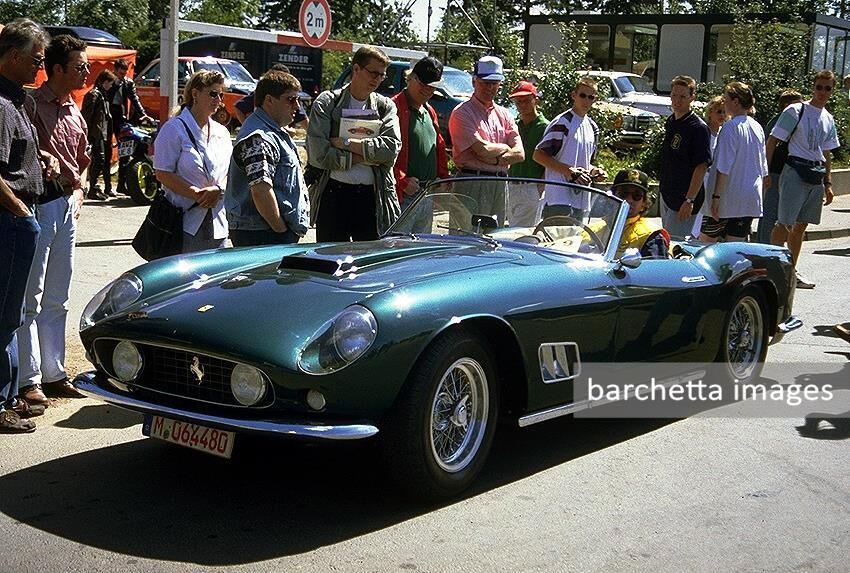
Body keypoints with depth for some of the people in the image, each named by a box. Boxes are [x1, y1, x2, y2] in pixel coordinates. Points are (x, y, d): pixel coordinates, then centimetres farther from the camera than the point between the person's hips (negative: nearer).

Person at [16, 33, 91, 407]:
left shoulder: (74, 113, 14)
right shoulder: (31, 106, -11)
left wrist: (77, 192, 13)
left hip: (66, 207, 9)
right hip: (39, 205, -8)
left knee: (57, 299, 14)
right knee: (30, 298, -3)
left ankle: (53, 373, 23)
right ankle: (28, 380, 2)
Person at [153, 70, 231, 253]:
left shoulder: (222, 132, 16)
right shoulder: (174, 129, -4)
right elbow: (163, 174, -9)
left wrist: (218, 190, -9)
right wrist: (197, 194, -17)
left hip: (217, 223, 6)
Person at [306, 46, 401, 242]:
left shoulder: (386, 107, 10)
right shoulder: (327, 103, 2)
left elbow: (392, 148, -7)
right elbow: (318, 155, -10)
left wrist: (346, 143, -11)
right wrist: (367, 157, -8)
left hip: (374, 196, 2)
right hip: (334, 194, -2)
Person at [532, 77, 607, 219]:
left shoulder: (592, 127, 18)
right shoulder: (561, 123, -8)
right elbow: (538, 155, -12)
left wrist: (595, 171, 5)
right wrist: (570, 171, -18)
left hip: (581, 201, 8)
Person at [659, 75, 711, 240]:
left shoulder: (698, 128, -16)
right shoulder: (670, 122, 10)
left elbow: (701, 167, -19)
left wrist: (690, 201, -23)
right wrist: (663, 183, 18)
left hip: (684, 197, -9)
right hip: (667, 194, 9)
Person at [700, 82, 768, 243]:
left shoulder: (731, 127, -13)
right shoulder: (757, 128, 10)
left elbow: (724, 168, -17)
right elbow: (763, 168, 16)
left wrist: (716, 197, -15)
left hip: (728, 199, -7)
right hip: (750, 199, 7)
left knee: (705, 243, 5)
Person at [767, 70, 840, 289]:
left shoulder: (829, 120, 16)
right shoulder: (795, 111, -4)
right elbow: (773, 141, -6)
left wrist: (828, 184, 17)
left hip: (816, 175, 6)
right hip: (796, 171, -6)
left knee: (801, 226, 10)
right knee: (785, 223, -11)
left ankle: (792, 271, 17)